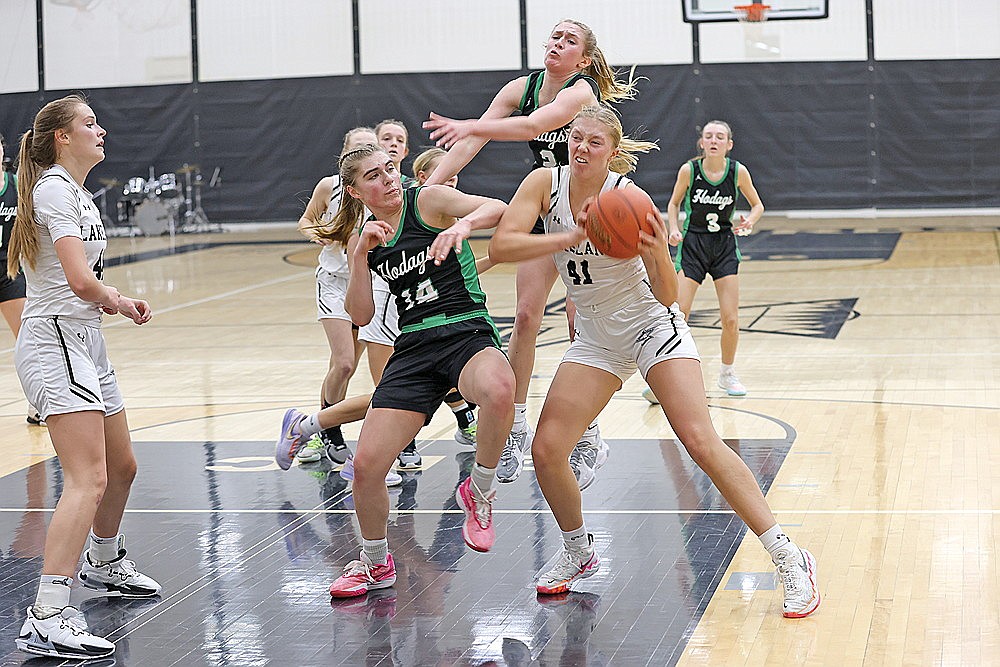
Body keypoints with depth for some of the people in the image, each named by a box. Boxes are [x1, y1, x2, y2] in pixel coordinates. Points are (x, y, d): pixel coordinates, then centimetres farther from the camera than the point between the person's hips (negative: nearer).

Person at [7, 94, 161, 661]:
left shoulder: (78, 194, 18)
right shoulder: (55, 189, -13)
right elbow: (80, 280, -23)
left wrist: (117, 302, 6)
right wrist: (114, 299, -4)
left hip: (85, 342, 10)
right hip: (55, 343, -10)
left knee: (122, 466, 24)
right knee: (88, 480, -22)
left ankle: (105, 563, 48)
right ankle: (47, 619, -27)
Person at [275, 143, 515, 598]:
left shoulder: (428, 201, -1)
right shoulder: (366, 239, 13)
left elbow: (497, 209, -16)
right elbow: (360, 315, 5)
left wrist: (462, 223, -37)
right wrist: (361, 253, -7)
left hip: (467, 334, -4)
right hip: (413, 350, 4)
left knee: (499, 390, -41)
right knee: (366, 464, -7)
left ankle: (479, 492, -12)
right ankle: (375, 564, 22)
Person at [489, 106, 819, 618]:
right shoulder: (546, 183, -10)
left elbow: (667, 296, -21)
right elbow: (500, 246, -23)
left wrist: (659, 251, -41)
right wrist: (570, 238, -34)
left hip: (652, 326, -4)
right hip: (596, 339, 4)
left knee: (701, 442, -18)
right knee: (546, 451, -6)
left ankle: (789, 560, -12)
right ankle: (579, 553, 21)